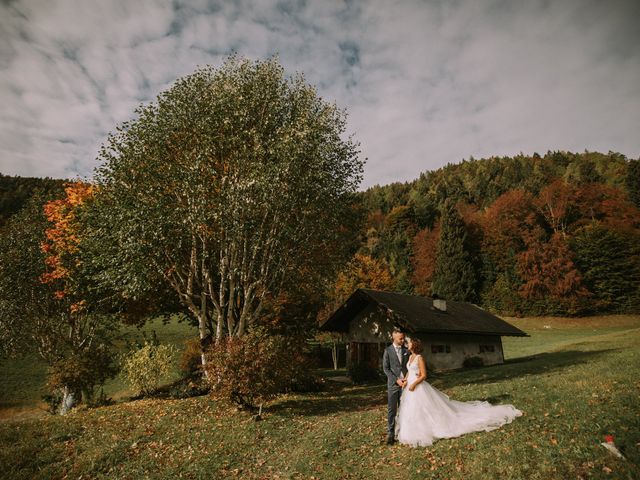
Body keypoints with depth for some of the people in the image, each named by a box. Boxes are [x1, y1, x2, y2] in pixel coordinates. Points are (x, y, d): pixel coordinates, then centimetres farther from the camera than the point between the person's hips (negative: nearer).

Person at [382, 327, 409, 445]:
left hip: (405, 383, 3)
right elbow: (385, 368, -5)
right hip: (393, 383, -3)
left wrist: (407, 379, -6)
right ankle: (390, 433, 10)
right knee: (391, 410, 1)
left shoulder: (406, 350, 5)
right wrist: (396, 380, -12)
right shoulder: (388, 350, -4)